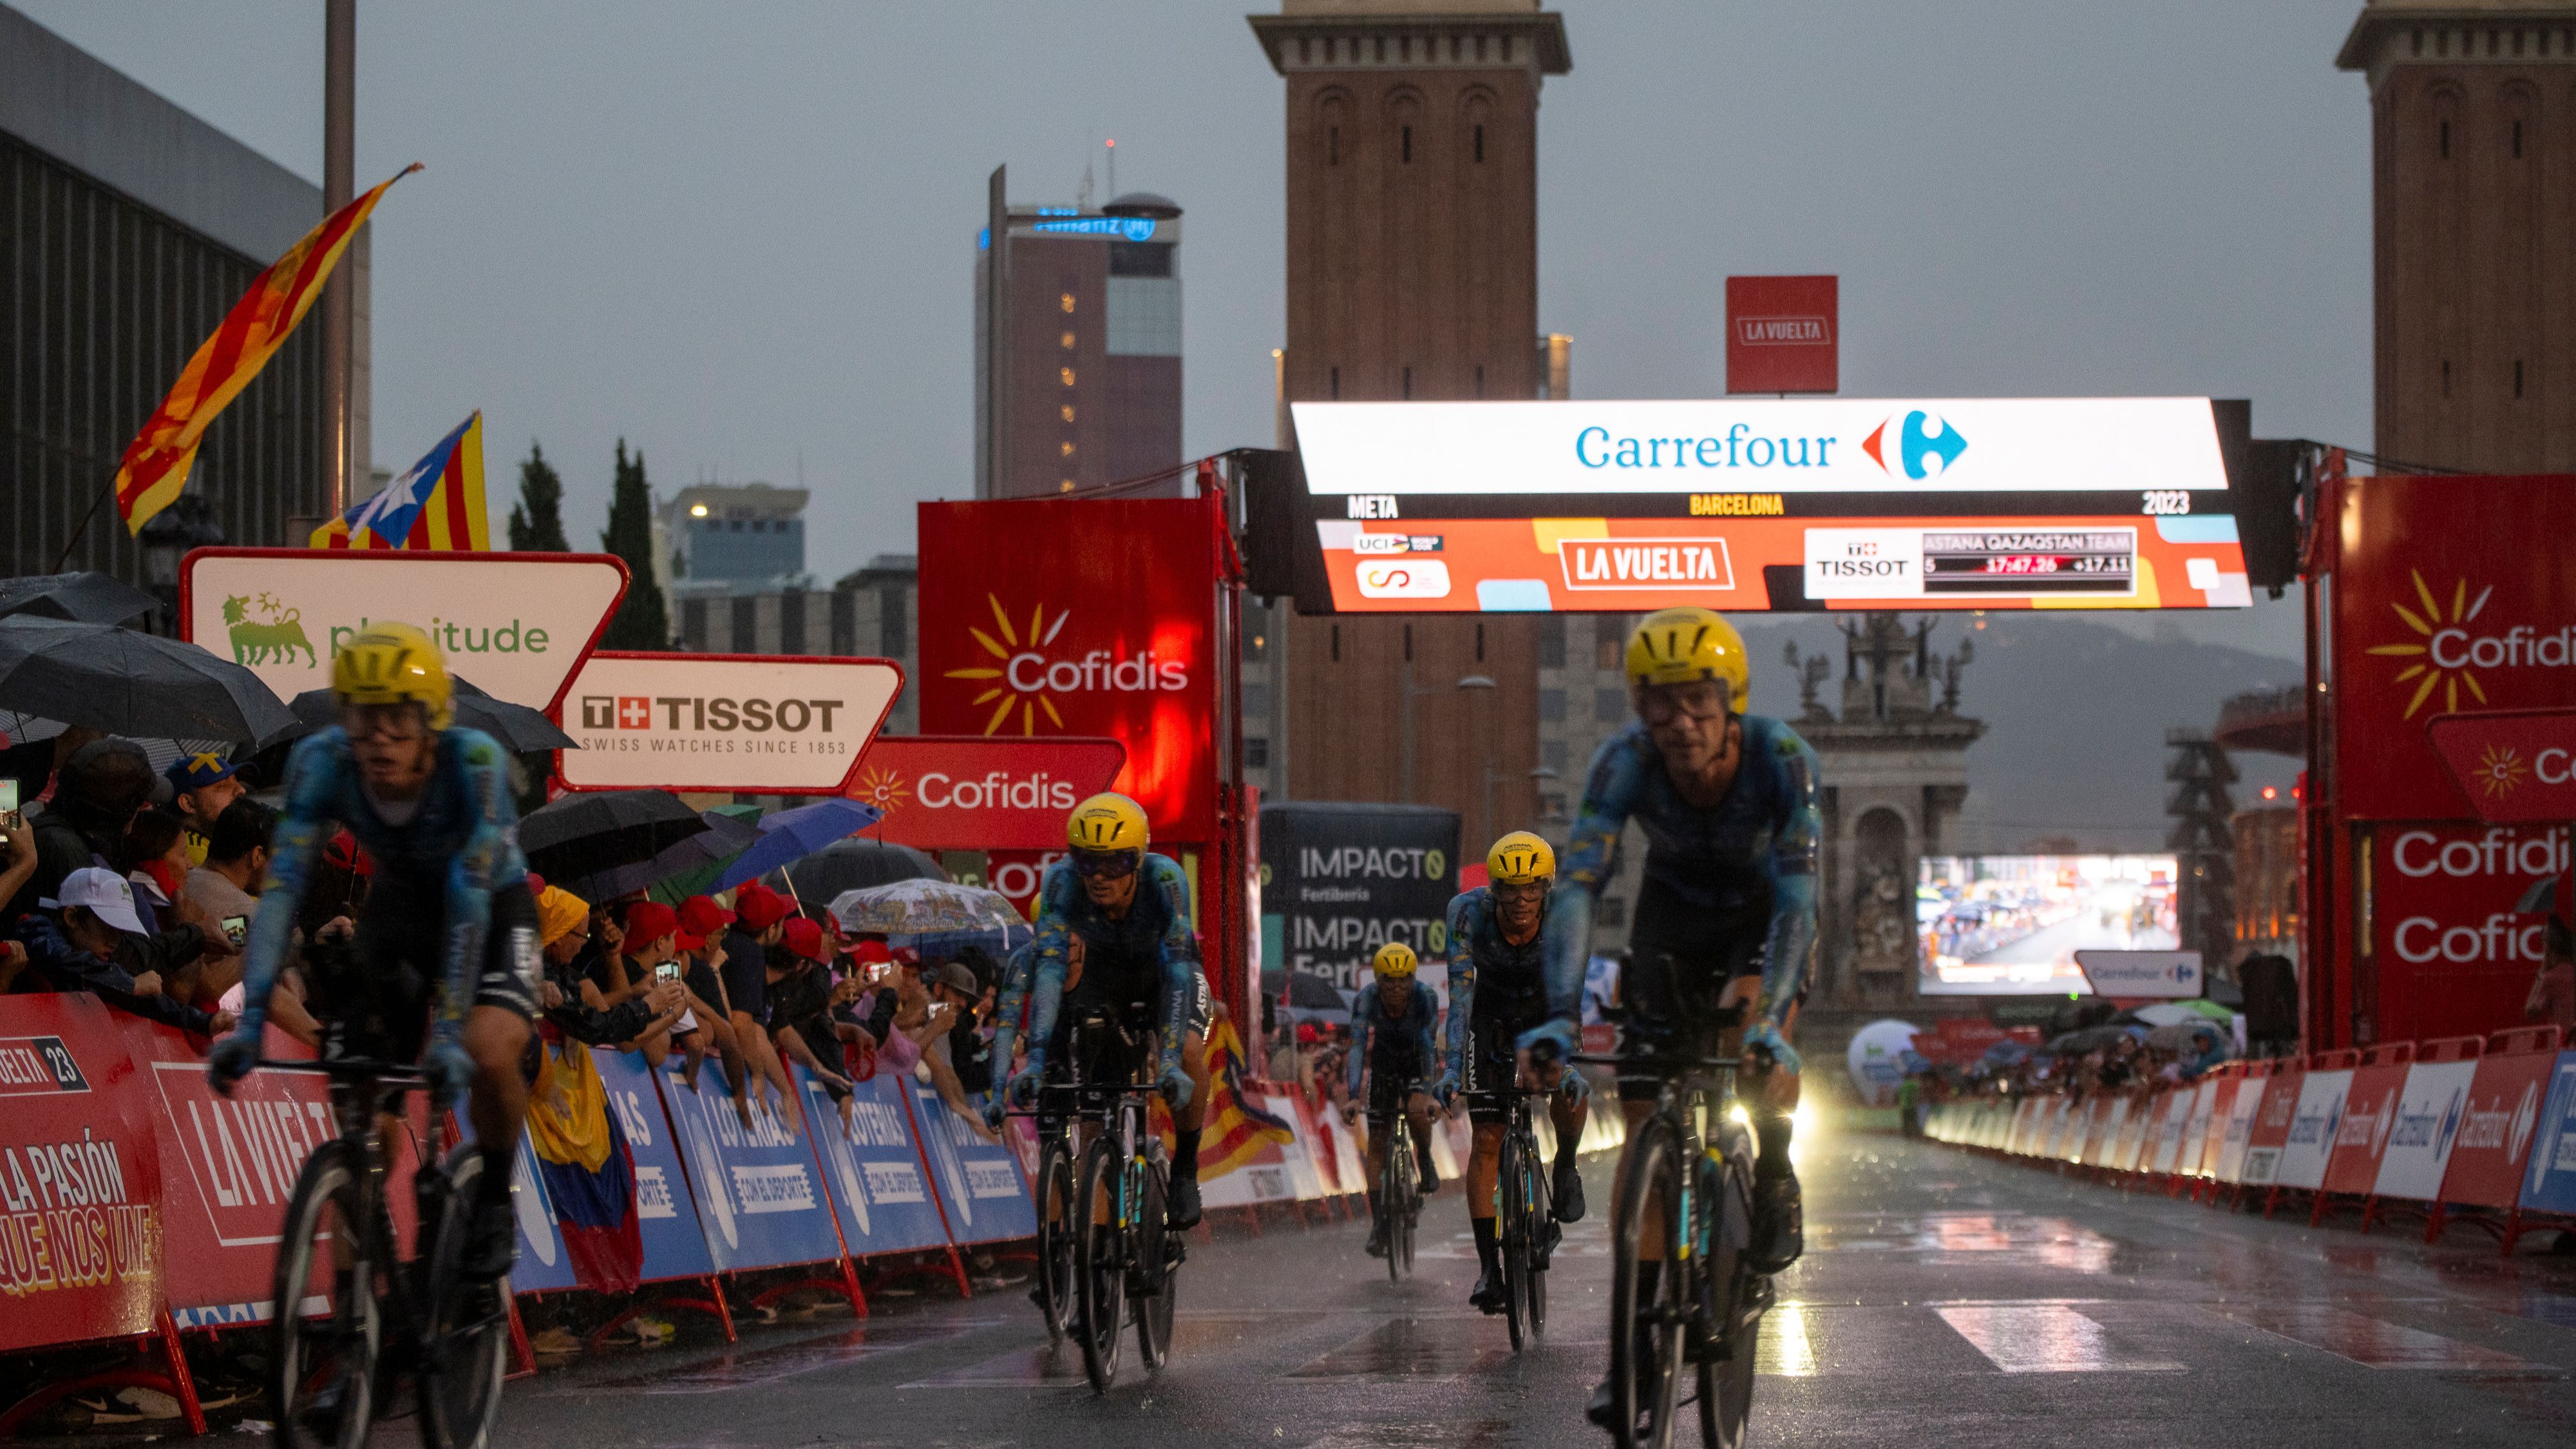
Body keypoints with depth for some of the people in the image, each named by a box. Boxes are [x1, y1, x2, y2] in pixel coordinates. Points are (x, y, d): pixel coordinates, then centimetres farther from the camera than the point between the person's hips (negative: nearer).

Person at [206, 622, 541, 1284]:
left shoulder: (475, 762, -35)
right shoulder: (322, 761, -28)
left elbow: (469, 901, -38)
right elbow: (283, 885, -32)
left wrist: (450, 1030, -45)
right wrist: (250, 1019, -41)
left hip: (494, 906, -4)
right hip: (401, 900, 4)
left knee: (488, 1055, -26)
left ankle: (494, 1198, 0)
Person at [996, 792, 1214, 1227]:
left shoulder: (1164, 879, -37)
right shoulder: (1062, 881, -34)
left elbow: (1177, 972, -43)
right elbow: (1047, 969, -41)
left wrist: (1172, 1062, -53)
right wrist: (1035, 1059, -52)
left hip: (1160, 972, -3)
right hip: (1100, 973, 3)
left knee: (1189, 1050, -30)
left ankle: (1185, 1169, -5)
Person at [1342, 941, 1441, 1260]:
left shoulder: (1423, 999, -31)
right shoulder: (1367, 1000, -29)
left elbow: (1430, 1047, -37)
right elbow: (1357, 1046, -37)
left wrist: (1435, 1093, -50)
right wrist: (1353, 1097, -48)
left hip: (1417, 1065, -1)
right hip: (1384, 1066, 1)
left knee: (1417, 1110, -31)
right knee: (1377, 1142, -6)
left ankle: (1425, 1162, 0)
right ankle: (1378, 1224, -2)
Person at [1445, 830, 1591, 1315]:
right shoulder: (1469, 911, -31)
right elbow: (1461, 990, -33)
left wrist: (1568, 1062, -47)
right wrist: (1453, 1065, -42)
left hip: (1544, 1007, 0)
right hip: (1492, 1012, 0)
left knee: (1566, 1085, -30)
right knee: (1487, 1138, -8)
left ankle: (1566, 1166, 1)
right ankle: (1489, 1265, -3)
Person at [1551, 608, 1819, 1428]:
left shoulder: (1782, 761, -35)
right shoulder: (1626, 763, -32)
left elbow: (1798, 897, -39)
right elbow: (1576, 887, -36)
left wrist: (1772, 1020, -51)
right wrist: (1560, 1015, -48)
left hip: (1760, 908, -1)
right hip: (1675, 907, 2)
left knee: (1750, 1015, -33)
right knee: (1644, 1114, -8)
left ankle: (1773, 1175, -2)